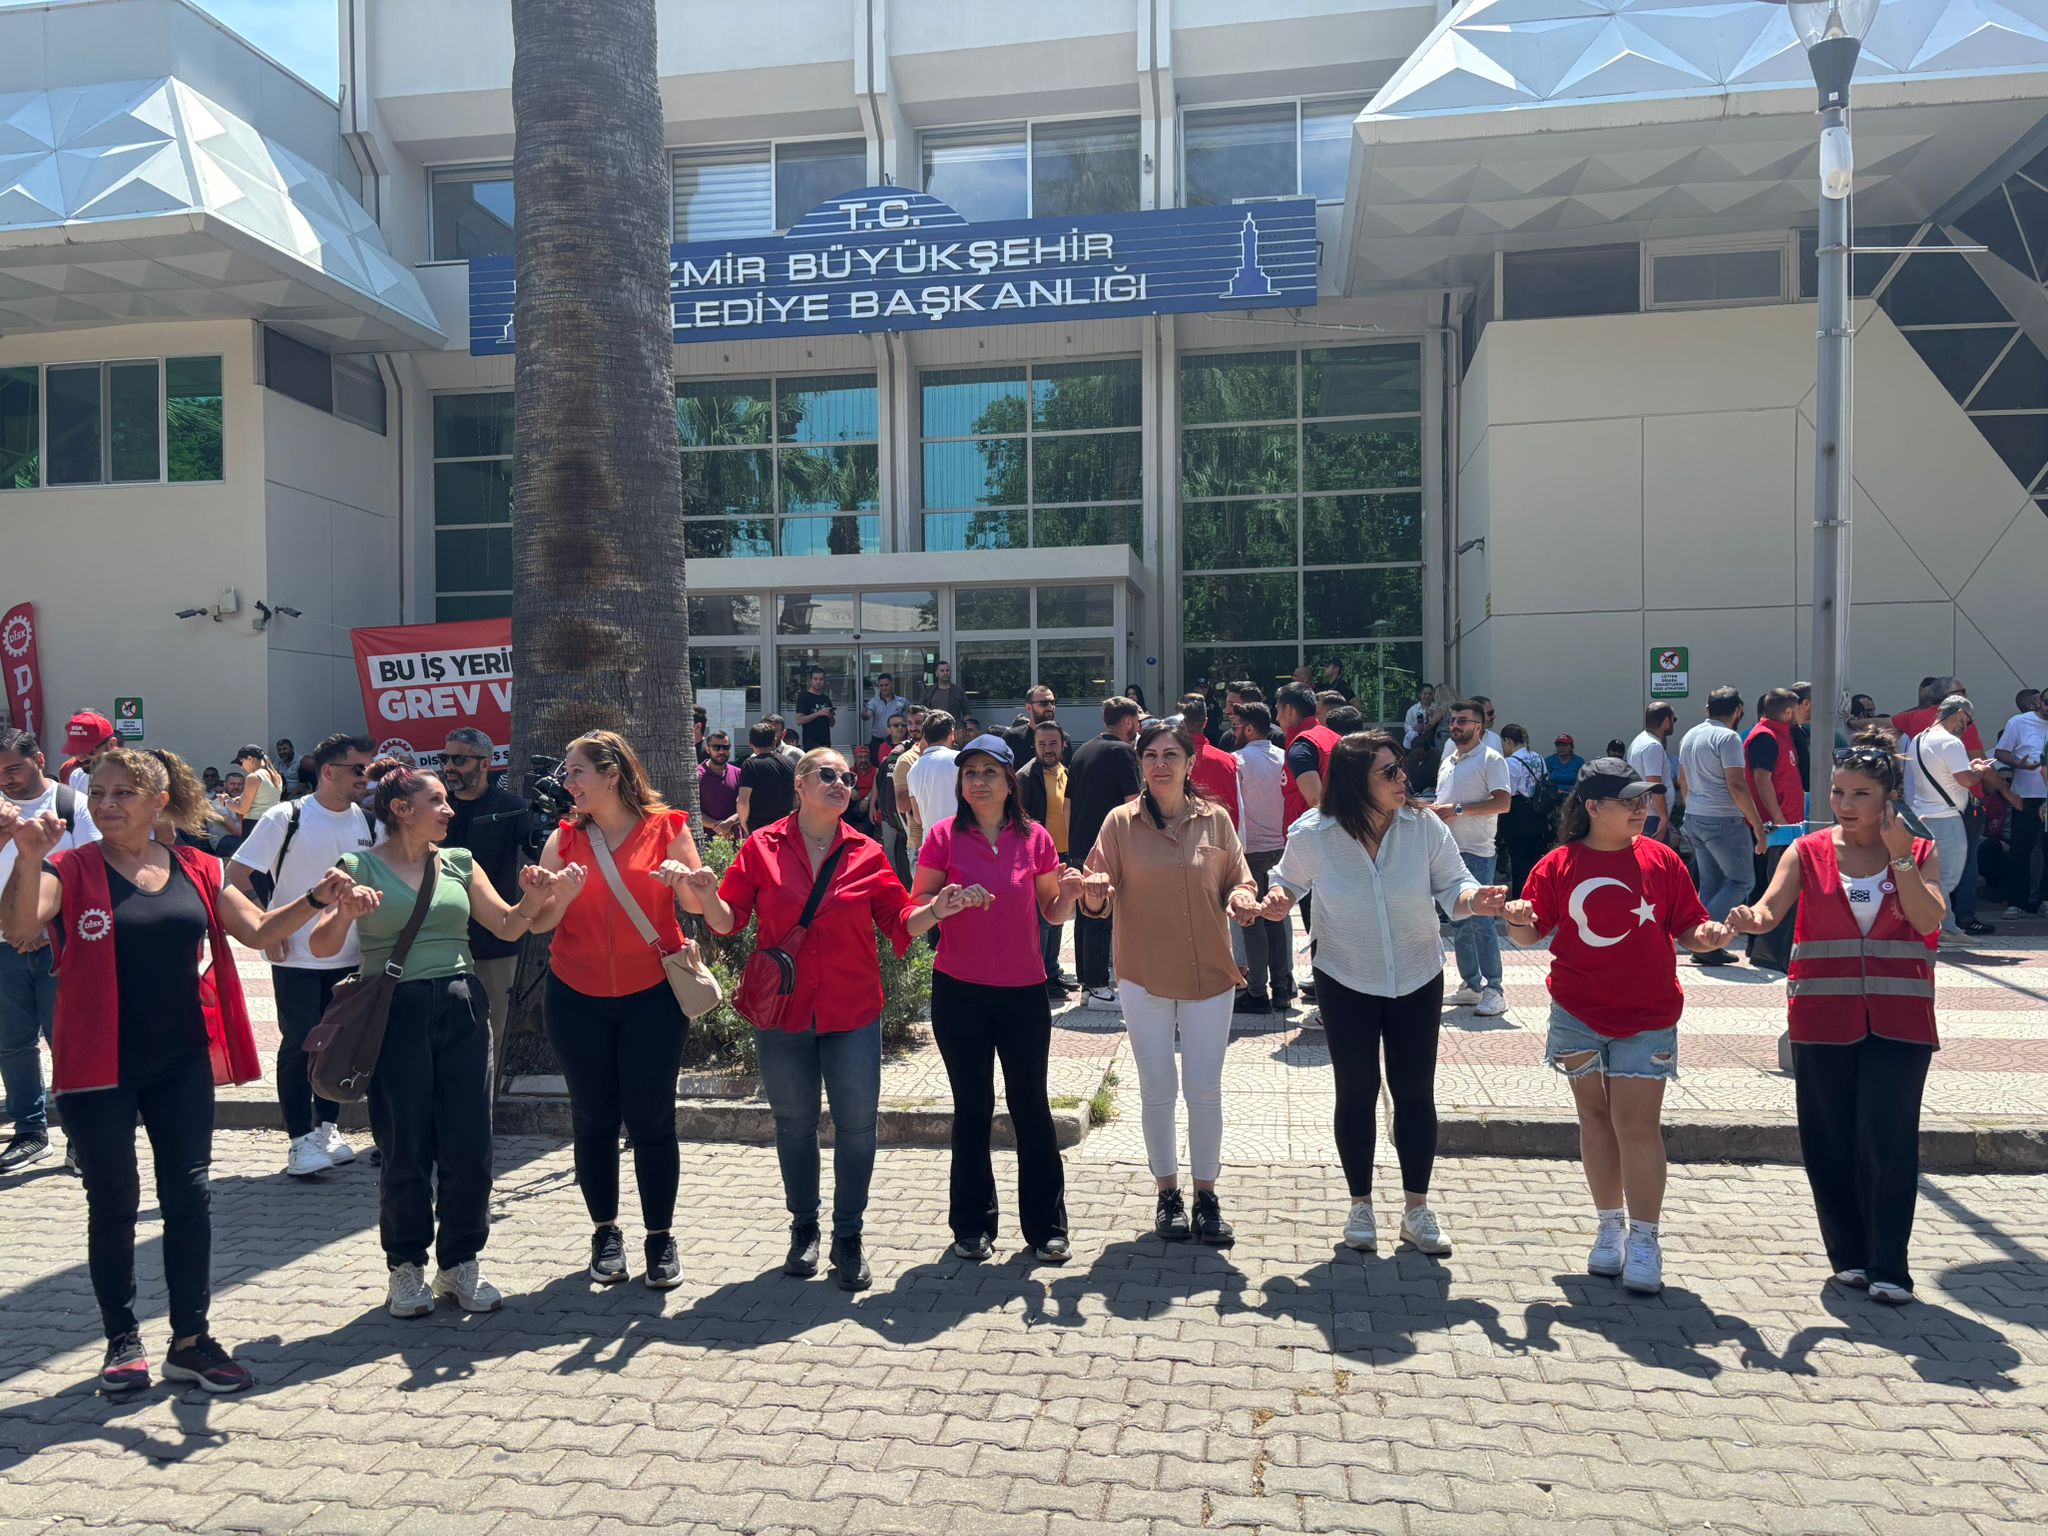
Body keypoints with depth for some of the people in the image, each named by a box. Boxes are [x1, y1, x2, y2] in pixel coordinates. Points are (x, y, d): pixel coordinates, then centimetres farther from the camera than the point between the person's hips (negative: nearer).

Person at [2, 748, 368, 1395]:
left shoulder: (197, 870, 3)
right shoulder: (70, 869, -6)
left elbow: (258, 931, 6)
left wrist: (316, 899, -11)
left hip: (182, 1062, 3)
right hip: (98, 1069, -3)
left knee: (189, 1197, 6)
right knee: (113, 1205, 7)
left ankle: (190, 1341, 18)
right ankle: (123, 1340, 26)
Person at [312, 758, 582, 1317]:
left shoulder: (459, 863, 11)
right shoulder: (361, 866, 0)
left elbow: (507, 927, 8)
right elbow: (321, 947, -7)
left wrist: (536, 899, -11)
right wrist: (347, 911, -26)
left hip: (462, 1008, 3)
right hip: (396, 1013, -3)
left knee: (469, 1144, 3)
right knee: (406, 1149, 3)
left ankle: (460, 1265, 18)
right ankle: (406, 1268, 22)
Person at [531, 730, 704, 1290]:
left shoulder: (666, 827, -3)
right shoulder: (564, 838, 3)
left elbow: (700, 905, -3)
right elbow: (542, 921, 1)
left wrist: (687, 879, -23)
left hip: (651, 995, -2)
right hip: (577, 998, 2)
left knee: (652, 1118, 0)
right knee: (593, 1119, 9)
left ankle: (661, 1237, 14)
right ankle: (605, 1232, 24)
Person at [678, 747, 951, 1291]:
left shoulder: (867, 854, 1)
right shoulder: (762, 847, -1)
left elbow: (899, 921, 1)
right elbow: (729, 918, -1)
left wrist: (933, 910, -18)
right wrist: (703, 894, -21)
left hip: (852, 1012, 0)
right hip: (782, 1011, 0)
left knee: (856, 1124, 2)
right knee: (794, 1124, 13)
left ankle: (848, 1237, 18)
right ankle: (803, 1229, 31)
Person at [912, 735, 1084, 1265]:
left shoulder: (1035, 838, 1)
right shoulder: (945, 836, -3)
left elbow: (1053, 915, 8)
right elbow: (915, 906, 0)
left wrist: (1068, 895, -14)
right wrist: (948, 902, -21)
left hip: (1024, 989, 1)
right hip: (959, 989, -1)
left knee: (1030, 1105, 5)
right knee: (972, 1106, 9)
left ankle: (1046, 1227, 18)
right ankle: (972, 1226, 23)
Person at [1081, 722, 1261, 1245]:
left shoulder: (1215, 819, 1)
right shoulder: (1121, 822, -2)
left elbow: (1240, 882, 6)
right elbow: (1100, 896, -4)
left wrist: (1242, 899, -17)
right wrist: (1094, 896, -27)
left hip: (1209, 971, 1)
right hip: (1144, 973, 0)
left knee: (1205, 1089, 5)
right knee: (1157, 1089, 9)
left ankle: (1206, 1196, 20)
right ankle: (1168, 1193, 24)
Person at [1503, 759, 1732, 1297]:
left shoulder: (1661, 859, -1)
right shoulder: (1559, 864, -3)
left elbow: (1687, 928, 2)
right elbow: (1533, 932, 1)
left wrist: (1707, 935, -20)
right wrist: (1518, 921, -22)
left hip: (1646, 1017, -1)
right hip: (1578, 1015, 1)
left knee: (1637, 1123, -4)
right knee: (1595, 1117, 11)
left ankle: (1644, 1240, 7)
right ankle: (1610, 1227, 25)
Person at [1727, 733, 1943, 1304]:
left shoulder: (1919, 854, 4)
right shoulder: (1809, 852, 1)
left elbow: (1929, 919, -11)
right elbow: (1771, 905, -13)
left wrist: (1899, 855, -17)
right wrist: (1751, 918, -35)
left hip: (1898, 1019, 0)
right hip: (1823, 1018, 1)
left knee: (1888, 1139, -4)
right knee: (1830, 1141, 7)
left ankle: (1888, 1266, 8)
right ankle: (1849, 1255, 23)